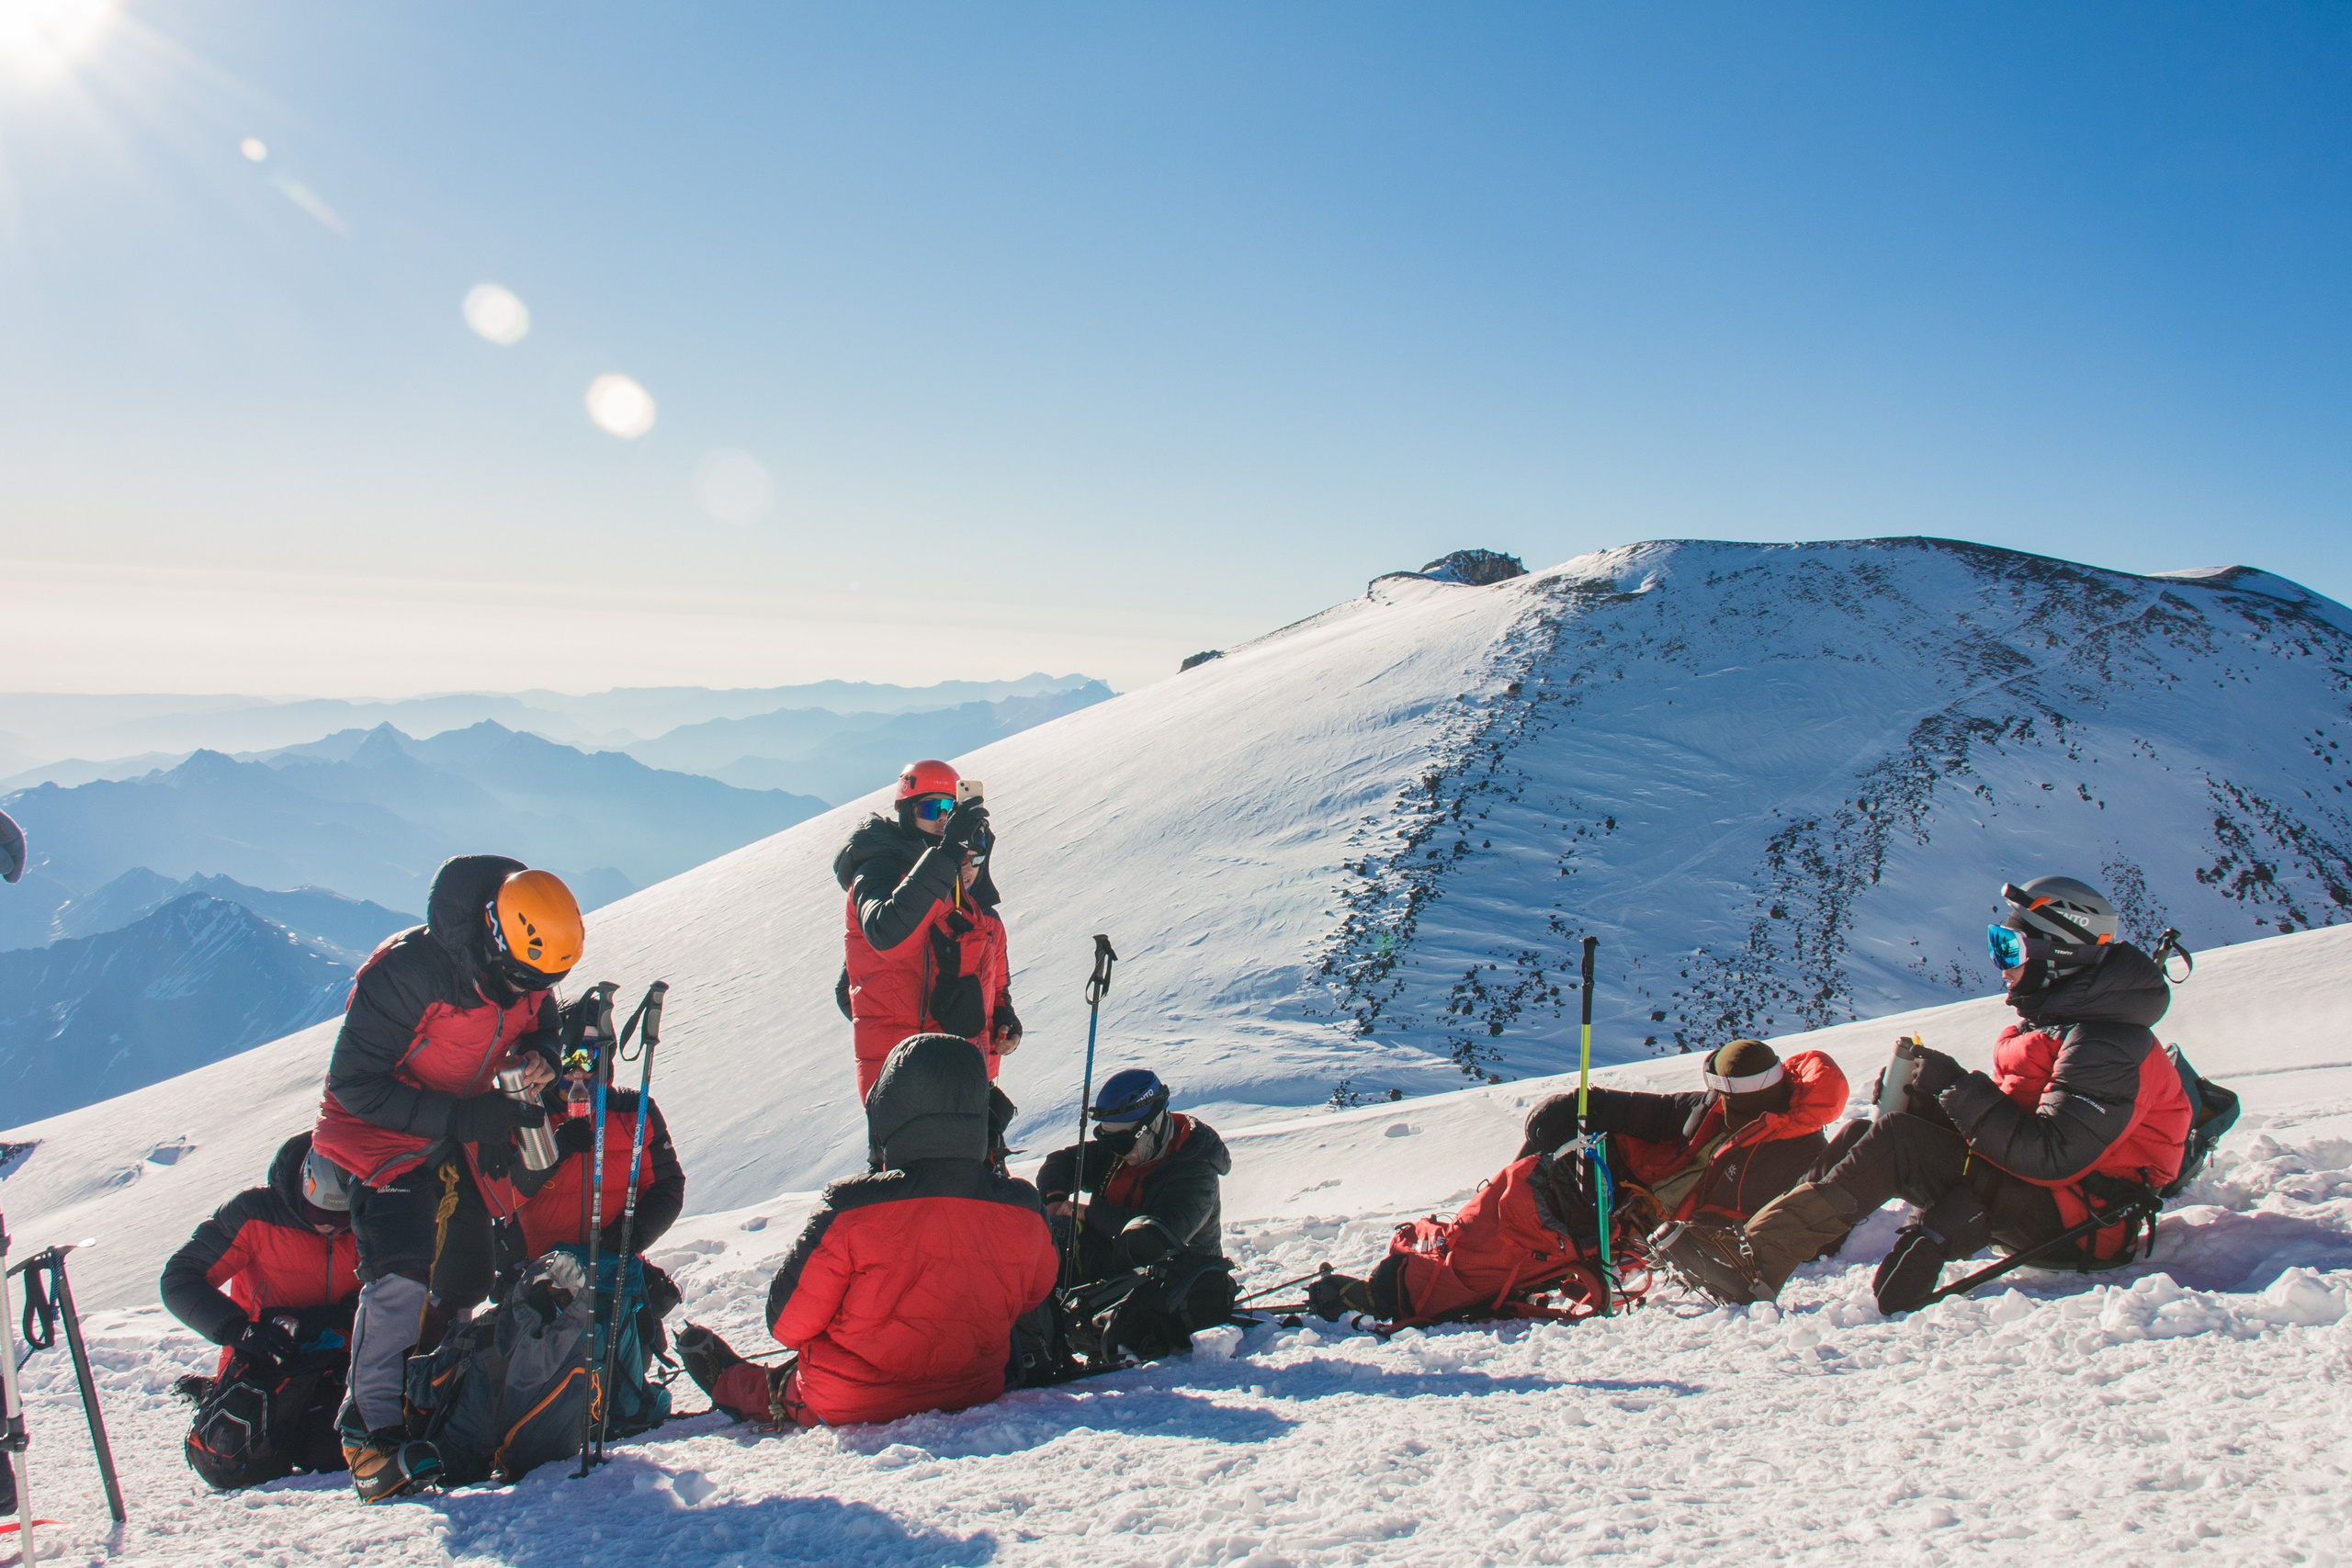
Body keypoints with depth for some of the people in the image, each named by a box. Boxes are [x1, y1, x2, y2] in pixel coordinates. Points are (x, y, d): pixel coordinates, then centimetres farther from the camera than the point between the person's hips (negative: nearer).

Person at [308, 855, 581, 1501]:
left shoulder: (526, 976, -11)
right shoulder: (405, 972, -31)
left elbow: (541, 1027, 9)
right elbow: (354, 1084, -28)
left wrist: (538, 1057, -18)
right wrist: (465, 1117, -33)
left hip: (462, 1135, 7)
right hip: (384, 1132, -6)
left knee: (463, 1285, 10)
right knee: (402, 1271, -24)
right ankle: (370, 1429, -16)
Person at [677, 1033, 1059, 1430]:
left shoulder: (851, 1208, -25)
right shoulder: (1023, 1209, -15)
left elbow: (788, 1322, -14)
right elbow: (1034, 1294, 7)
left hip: (846, 1405, -4)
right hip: (974, 1394, 4)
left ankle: (731, 1385, 54)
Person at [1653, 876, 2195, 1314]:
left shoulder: (2104, 1045, -19)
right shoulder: (2053, 1022, 14)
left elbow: (2051, 1155, -28)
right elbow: (2013, 1113, 11)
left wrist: (1959, 1088, -24)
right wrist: (1929, 1095, -6)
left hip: (2068, 1223, -10)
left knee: (1892, 1139, -23)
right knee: (1866, 1134, -1)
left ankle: (1756, 1263, -27)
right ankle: (1761, 1248, -13)